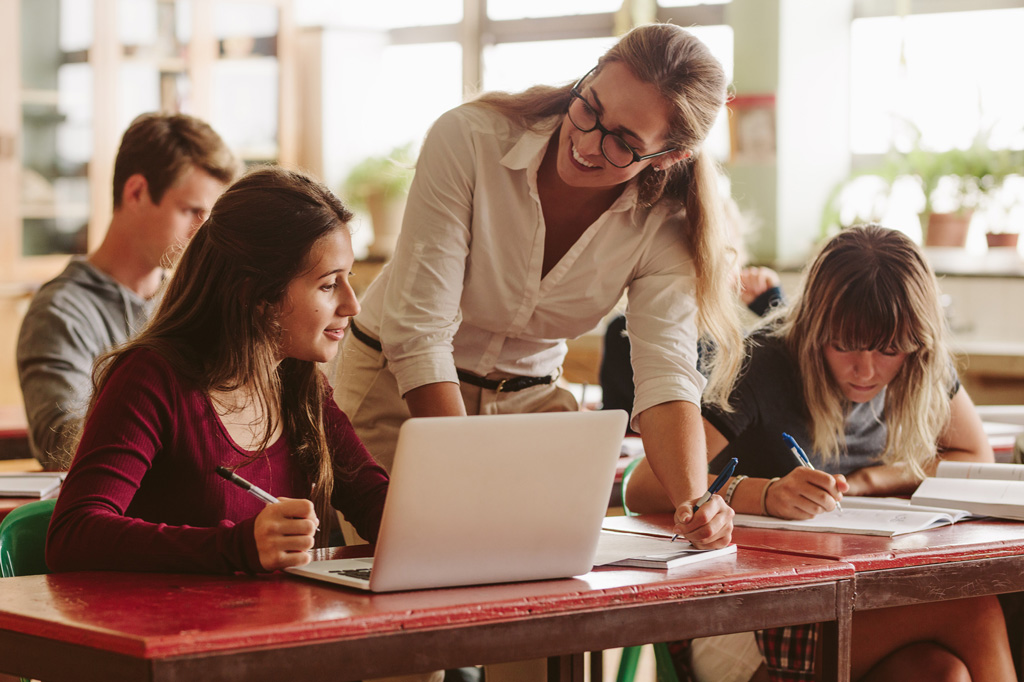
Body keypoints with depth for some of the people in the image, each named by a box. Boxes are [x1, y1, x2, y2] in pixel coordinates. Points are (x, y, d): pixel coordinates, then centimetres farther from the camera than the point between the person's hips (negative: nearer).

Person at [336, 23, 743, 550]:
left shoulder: (662, 225, -15)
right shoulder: (470, 138, -25)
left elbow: (665, 373, -24)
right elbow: (417, 330, -27)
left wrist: (694, 501, -43)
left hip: (529, 397, 3)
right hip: (399, 388, -3)